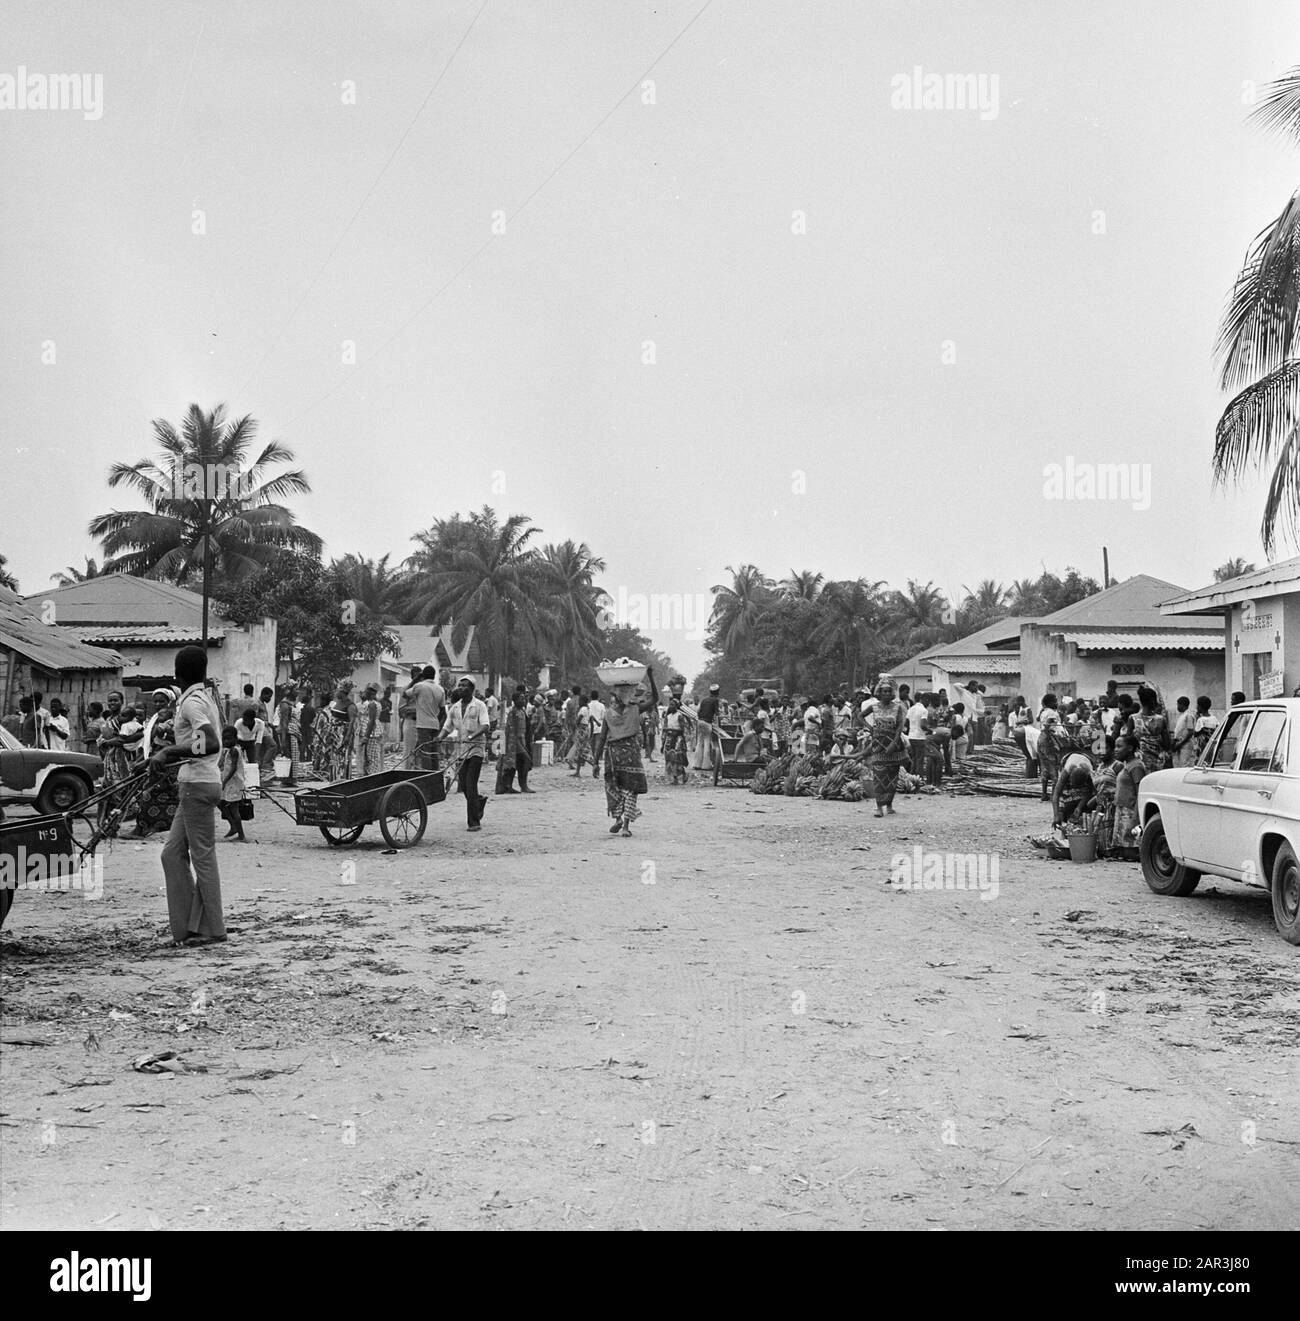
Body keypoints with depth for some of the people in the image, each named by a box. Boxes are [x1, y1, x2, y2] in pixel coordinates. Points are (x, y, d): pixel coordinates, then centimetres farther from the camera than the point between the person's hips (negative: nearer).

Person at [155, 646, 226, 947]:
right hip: (198, 784, 10)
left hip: (198, 784, -10)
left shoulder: (192, 702, -14)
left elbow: (212, 744, -26)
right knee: (173, 854, 10)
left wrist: (170, 751, -23)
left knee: (203, 857, -3)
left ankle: (212, 929, 3)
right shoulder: (205, 697, 15)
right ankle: (186, 926, 12)